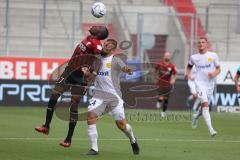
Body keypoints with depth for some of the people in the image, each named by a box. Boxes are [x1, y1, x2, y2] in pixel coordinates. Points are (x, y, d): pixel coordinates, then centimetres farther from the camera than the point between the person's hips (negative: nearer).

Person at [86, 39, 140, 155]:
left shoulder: (115, 60, -3)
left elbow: (124, 67, -21)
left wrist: (127, 70, -46)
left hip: (114, 95, -3)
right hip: (99, 94, 3)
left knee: (121, 124, -2)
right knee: (91, 116, -19)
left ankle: (133, 140, 31)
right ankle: (94, 149, -13)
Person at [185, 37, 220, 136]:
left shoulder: (213, 55, 2)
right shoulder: (194, 57, 4)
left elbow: (218, 69, 7)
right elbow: (189, 66, 23)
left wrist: (214, 73, -15)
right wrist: (187, 73, 3)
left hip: (210, 84, 2)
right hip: (200, 83, -2)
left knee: (204, 106, 13)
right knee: (205, 104, -20)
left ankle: (196, 117, 48)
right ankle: (210, 129, -27)